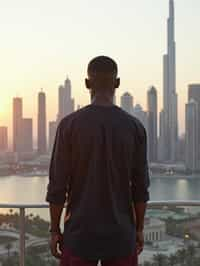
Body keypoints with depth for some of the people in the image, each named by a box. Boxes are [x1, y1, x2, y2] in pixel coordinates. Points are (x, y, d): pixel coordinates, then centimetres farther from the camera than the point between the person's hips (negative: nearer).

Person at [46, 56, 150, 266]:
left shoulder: (69, 124, -8)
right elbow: (140, 187, -1)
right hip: (121, 235, 1)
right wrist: (139, 230, 10)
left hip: (80, 234, -1)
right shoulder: (135, 127, -4)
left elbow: (58, 185, -7)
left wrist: (54, 230, 3)